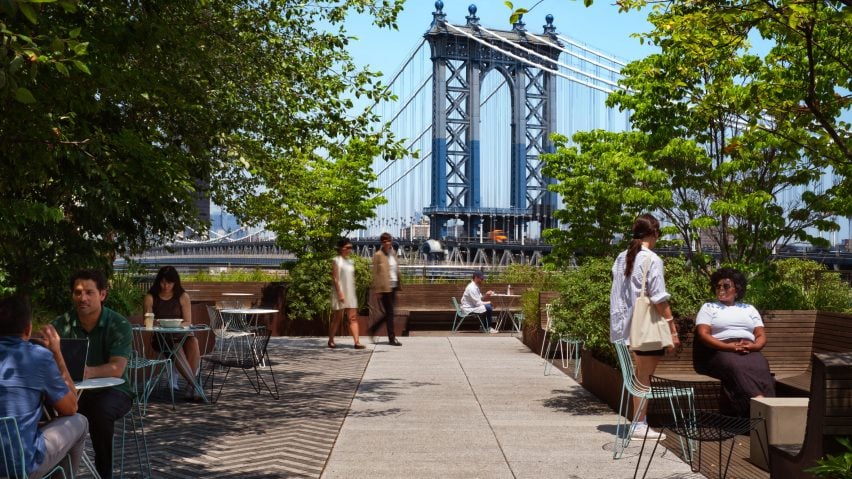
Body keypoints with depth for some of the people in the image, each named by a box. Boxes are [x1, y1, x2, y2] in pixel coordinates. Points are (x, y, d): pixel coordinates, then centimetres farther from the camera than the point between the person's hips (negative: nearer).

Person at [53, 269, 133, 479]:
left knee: (101, 409, -35)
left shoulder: (119, 325, -10)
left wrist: (89, 372, -43)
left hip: (112, 390, -3)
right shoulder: (61, 325, 0)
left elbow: (117, 368, -22)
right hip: (73, 390, 3)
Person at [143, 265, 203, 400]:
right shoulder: (150, 298, 6)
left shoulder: (183, 297, 9)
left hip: (180, 335, 2)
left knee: (193, 341, -33)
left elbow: (188, 322, 5)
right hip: (160, 337, -2)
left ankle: (190, 387, -33)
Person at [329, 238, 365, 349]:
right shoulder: (336, 260, -6)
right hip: (340, 292, -6)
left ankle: (357, 342, -10)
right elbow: (335, 278, -12)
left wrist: (353, 293, 13)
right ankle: (331, 340, 18)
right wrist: (340, 293, -19)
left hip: (350, 293, 6)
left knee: (353, 318, -3)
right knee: (337, 317, 3)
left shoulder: (350, 261, 13)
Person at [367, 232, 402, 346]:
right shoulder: (378, 255, -7)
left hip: (393, 287, 7)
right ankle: (392, 338, 2)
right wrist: (377, 290, -12)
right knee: (389, 312, -4)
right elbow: (375, 274, -8)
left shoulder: (393, 253, 13)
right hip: (384, 288, -7)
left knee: (389, 313, 11)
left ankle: (373, 328, 28)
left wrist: (399, 285, 12)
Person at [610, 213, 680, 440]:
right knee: (644, 375, 0)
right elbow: (659, 298, -15)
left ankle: (639, 421, 17)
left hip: (625, 324, 7)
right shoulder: (652, 259, -12)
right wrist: (672, 328, -10)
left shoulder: (621, 258, 10)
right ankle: (639, 425, 5)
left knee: (641, 373, 15)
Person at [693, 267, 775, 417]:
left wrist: (754, 345, -9)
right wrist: (728, 346, -14)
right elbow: (703, 334, 2)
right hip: (721, 351, -2)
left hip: (749, 351, 2)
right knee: (736, 366, -39)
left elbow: (761, 336, 17)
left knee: (760, 367, -35)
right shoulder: (708, 307, 18)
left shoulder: (749, 309, 27)